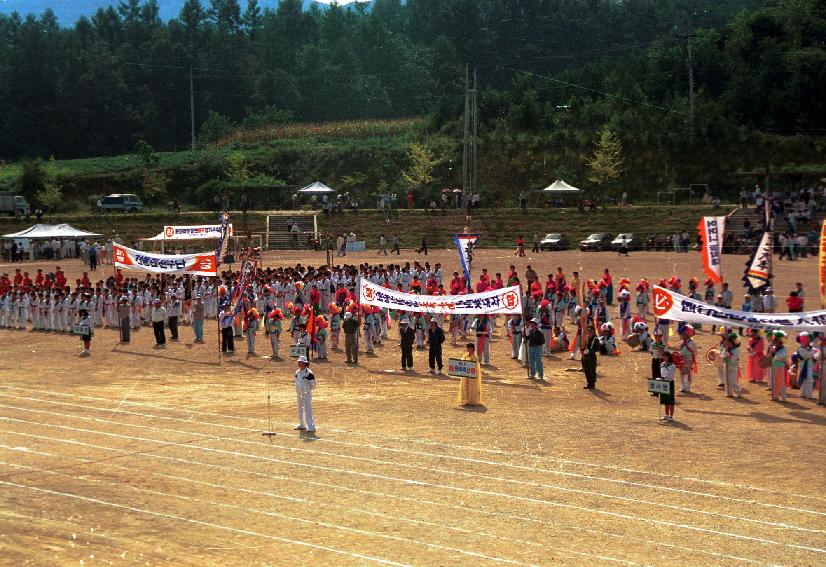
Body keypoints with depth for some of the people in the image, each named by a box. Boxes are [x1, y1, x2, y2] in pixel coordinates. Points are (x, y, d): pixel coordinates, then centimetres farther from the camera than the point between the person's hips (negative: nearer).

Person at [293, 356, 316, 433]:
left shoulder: (309, 373, -15)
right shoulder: (297, 372, 8)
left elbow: (313, 384, -10)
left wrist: (308, 389, -5)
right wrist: (297, 390, 16)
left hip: (306, 394, -8)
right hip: (299, 394, 8)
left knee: (307, 411, -12)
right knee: (300, 410, 18)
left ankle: (311, 427, -10)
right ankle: (302, 425, 32)